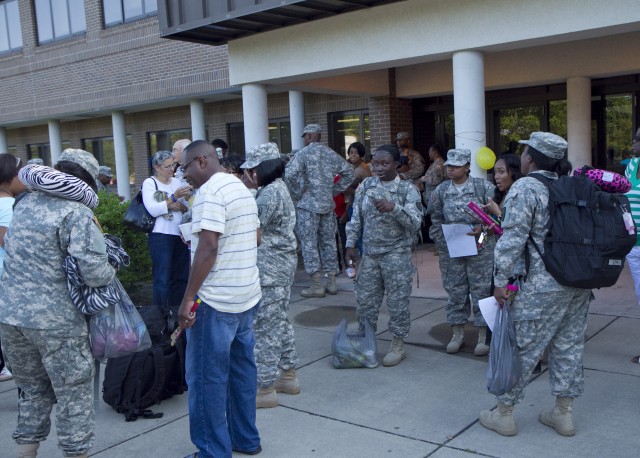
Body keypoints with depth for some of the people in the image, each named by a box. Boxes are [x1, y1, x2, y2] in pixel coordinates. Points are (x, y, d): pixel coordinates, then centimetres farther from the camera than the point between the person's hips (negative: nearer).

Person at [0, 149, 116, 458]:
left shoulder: (25, 203, 9)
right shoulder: (77, 214, -14)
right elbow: (94, 270, -22)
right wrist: (111, 272, -1)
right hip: (55, 320, -7)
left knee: (33, 389, 21)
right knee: (74, 396, 8)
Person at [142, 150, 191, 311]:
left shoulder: (177, 182, 12)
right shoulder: (149, 183, -3)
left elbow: (188, 208, 11)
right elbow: (153, 210, -16)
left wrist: (181, 206, -10)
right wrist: (174, 197, -20)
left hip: (180, 235, 6)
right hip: (161, 236, -6)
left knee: (181, 277, 12)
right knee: (162, 279, -3)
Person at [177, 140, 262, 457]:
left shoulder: (210, 191, -15)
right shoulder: (241, 188, 14)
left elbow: (208, 247, -22)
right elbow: (256, 237, 20)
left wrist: (188, 298, -19)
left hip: (216, 300, -9)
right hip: (247, 295, 9)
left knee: (207, 377, 1)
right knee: (241, 368, 16)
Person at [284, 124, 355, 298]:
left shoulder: (303, 153, -9)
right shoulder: (331, 153, 8)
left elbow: (289, 175, -22)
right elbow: (350, 173, 14)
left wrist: (296, 195, -8)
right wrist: (334, 191, 14)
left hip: (308, 205, -5)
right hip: (328, 204, 6)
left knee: (309, 244, 0)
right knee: (328, 242, 11)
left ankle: (316, 286, -1)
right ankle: (331, 282, 16)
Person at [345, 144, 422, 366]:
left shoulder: (407, 189, -7)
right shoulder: (366, 185, 5)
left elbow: (415, 222, -15)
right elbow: (356, 217, 9)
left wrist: (393, 208, -29)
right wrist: (350, 244, 6)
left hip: (397, 254, -4)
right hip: (370, 253, 4)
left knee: (397, 301, 3)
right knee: (364, 300, 10)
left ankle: (398, 345, 19)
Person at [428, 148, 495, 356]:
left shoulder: (484, 187, -4)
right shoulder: (441, 190, 6)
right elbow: (435, 219, 12)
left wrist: (482, 228, -16)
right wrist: (441, 240, 2)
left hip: (480, 248, -3)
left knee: (481, 290, 2)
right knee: (455, 290, 9)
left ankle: (483, 336, 14)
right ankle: (458, 333, 23)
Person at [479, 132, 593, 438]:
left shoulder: (524, 188, -10)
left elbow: (513, 238, -16)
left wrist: (501, 280, -12)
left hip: (542, 286, -7)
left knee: (522, 348, 3)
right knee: (568, 347, 15)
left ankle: (504, 414, 14)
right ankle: (564, 413, 25)